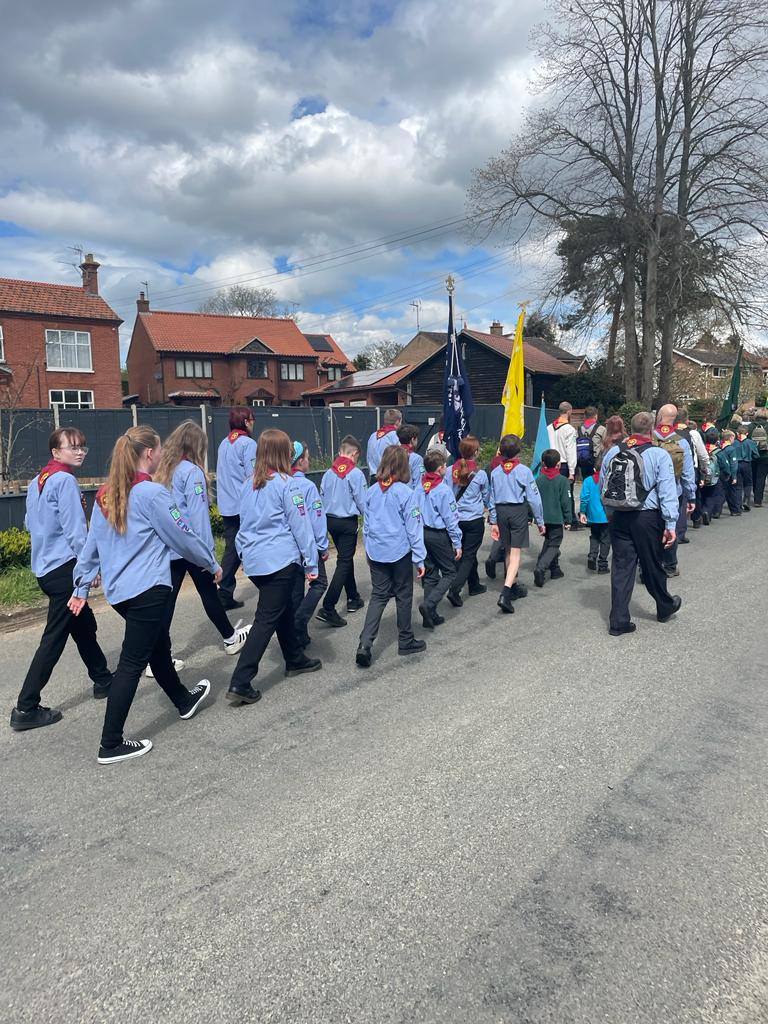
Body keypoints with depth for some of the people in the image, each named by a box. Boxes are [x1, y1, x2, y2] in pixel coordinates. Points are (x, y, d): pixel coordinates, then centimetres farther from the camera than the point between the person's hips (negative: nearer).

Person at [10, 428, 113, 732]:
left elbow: (30, 524, 21)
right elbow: (76, 531, -19)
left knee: (84, 626, 21)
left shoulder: (37, 481, 12)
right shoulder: (65, 480, -16)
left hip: (45, 567, 10)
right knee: (53, 639, -4)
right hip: (64, 567, -10)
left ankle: (103, 681, 35)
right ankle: (26, 709, 1)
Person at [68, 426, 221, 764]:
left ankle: (183, 700, 45)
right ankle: (111, 745, 7)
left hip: (118, 590, 8)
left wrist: (82, 587, 17)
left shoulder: (105, 495, 6)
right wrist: (212, 564, 4)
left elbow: (91, 544, 10)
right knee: (132, 663, 0)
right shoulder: (152, 493, -16)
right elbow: (183, 537, -10)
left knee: (158, 645, 25)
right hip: (147, 590, -8)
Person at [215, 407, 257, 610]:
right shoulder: (248, 444, -11)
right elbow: (253, 476, -16)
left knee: (232, 549, 8)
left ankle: (225, 595, 3)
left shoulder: (224, 444, 14)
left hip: (226, 506, 7)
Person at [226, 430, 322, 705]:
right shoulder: (287, 484, -12)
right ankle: (240, 683, -7)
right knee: (266, 620, -4)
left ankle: (295, 660, 39)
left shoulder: (249, 484, 8)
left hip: (254, 561, 7)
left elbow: (245, 522, 15)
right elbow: (300, 526, -11)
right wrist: (311, 563, -6)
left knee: (283, 609, 23)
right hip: (280, 560, -7)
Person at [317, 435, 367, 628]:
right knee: (343, 563, -3)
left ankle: (353, 599, 33)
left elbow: (322, 498, 8)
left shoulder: (328, 473, 2)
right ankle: (328, 608, -11)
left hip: (330, 520, 6)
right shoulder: (356, 473, -14)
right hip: (348, 522, -6)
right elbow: (362, 502, -10)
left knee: (346, 558, 22)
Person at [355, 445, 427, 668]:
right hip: (399, 552, -4)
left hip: (375, 552, 4)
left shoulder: (372, 491, 0)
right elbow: (414, 528, -11)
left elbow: (366, 524, 8)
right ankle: (405, 641, 26)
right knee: (403, 596, 13)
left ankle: (365, 643, -3)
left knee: (378, 595, 11)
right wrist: (419, 558, -5)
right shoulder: (406, 493, -14)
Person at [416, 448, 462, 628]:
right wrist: (457, 543, -7)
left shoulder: (419, 487, 1)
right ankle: (429, 604, -11)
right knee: (449, 573, 7)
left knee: (430, 574, 14)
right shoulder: (443, 490, -17)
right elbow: (450, 519, -14)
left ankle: (430, 616, 18)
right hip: (439, 535, -7)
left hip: (422, 533, 7)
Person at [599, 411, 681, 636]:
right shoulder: (659, 455, -9)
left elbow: (602, 487, 11)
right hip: (647, 518, -3)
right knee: (652, 566, 14)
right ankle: (665, 607, 39)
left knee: (621, 568, 6)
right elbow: (667, 493, -13)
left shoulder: (613, 452, 4)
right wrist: (670, 524, -10)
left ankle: (618, 621, 7)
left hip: (619, 518, 3)